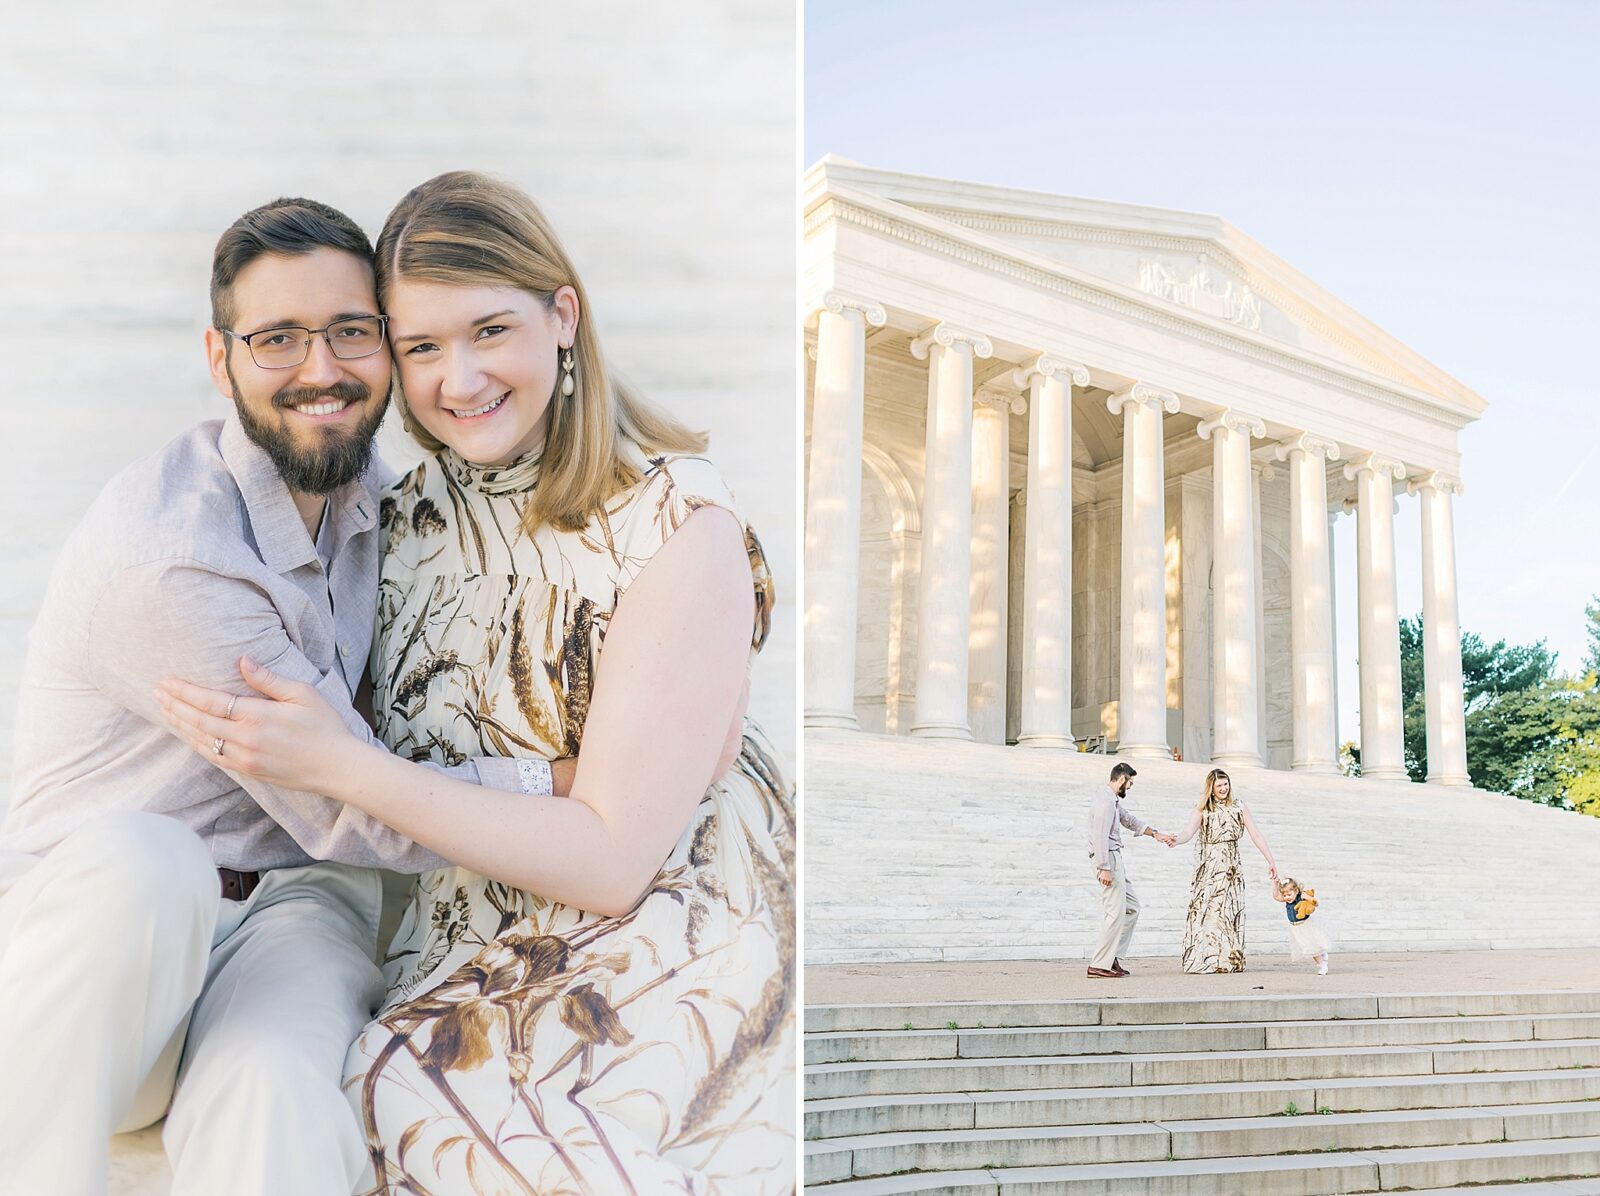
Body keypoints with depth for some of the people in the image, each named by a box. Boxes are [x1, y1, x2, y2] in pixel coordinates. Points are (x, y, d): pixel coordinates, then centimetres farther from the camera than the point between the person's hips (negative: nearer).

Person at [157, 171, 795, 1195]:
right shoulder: (412, 518, 2)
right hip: (468, 951, 5)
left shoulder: (681, 529, -15)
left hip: (664, 951, -5)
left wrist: (339, 765, -20)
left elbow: (611, 862, -17)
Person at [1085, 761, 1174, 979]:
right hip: (1108, 860, -11)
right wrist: (1104, 869, -25)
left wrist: (1155, 834, 33)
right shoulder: (1106, 801, -17)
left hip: (1114, 859, 11)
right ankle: (1099, 965, -8)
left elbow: (1130, 820, 31)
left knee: (1132, 907, 16)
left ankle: (1113, 957, 16)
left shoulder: (1114, 801, 16)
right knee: (1116, 913, -10)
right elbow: (1100, 837, -23)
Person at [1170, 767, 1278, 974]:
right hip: (1208, 868, -2)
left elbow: (1256, 836, 6)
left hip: (1231, 868, 2)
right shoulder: (1202, 810, 0)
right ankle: (1202, 960, -5)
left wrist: (1271, 862, 2)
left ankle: (1229, 961, 2)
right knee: (1205, 911, -7)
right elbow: (1188, 832, -15)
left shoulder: (1239, 807, 5)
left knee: (1230, 913, -1)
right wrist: (1176, 839, -37)